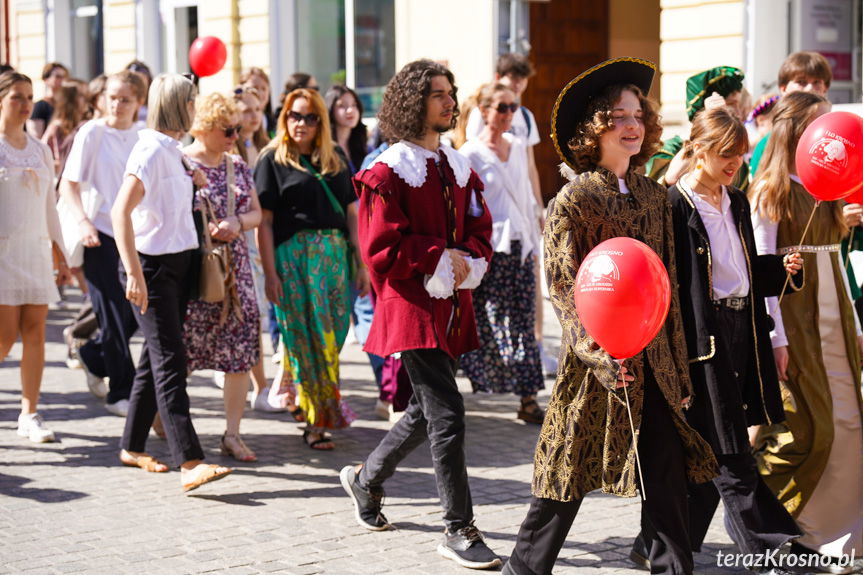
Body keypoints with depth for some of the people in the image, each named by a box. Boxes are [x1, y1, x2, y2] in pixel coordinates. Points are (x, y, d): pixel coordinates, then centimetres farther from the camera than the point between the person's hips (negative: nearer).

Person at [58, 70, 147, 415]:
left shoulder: (143, 136, 5)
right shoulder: (92, 133, -7)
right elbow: (68, 184, -7)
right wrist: (83, 221, -20)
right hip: (101, 232, -5)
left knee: (138, 311, 6)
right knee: (114, 315, -1)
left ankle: (93, 356, 32)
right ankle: (120, 393, 12)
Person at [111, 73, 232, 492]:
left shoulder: (171, 150, 13)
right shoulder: (151, 149, -15)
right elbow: (121, 211, -25)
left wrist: (190, 181, 12)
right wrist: (134, 273, -29)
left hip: (177, 262, 9)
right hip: (152, 265, -9)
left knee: (156, 358, 14)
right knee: (169, 360, -13)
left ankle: (133, 447, 24)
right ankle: (189, 463, -17)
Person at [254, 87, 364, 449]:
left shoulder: (335, 160, 13)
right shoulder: (273, 160, 1)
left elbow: (351, 212, 13)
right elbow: (264, 221, -3)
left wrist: (362, 263, 7)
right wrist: (270, 273, -10)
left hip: (334, 254, 4)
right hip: (293, 256, -4)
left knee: (332, 334, 1)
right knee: (308, 337, -3)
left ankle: (288, 387, 22)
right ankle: (318, 421, 4)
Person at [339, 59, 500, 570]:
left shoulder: (459, 168, 13)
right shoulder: (388, 172, -9)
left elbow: (480, 233, 14)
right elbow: (382, 249, -12)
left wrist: (467, 264, -7)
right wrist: (441, 257, -14)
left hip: (453, 306, 8)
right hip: (413, 305, -8)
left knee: (426, 411, 16)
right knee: (447, 412, -11)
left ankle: (366, 479, 39)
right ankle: (460, 531, -3)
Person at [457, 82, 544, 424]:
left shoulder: (518, 147, 12)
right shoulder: (470, 154, -6)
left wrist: (534, 242, 15)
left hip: (519, 247, 5)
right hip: (488, 250, -5)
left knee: (523, 324, 3)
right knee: (483, 325, 0)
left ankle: (528, 399, 4)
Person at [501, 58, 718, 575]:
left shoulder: (655, 196, 10)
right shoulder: (575, 198, -5)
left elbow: (668, 281, 13)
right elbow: (563, 286, -10)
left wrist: (679, 361, 10)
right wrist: (599, 352, -20)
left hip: (654, 358, 5)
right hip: (597, 358, -4)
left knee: (667, 475, 2)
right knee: (570, 474, 4)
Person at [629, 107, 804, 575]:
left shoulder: (737, 203, 14)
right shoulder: (675, 205, -10)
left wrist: (782, 268, 4)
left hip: (740, 331, 9)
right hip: (700, 336, -8)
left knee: (712, 452, 11)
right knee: (730, 454, -4)